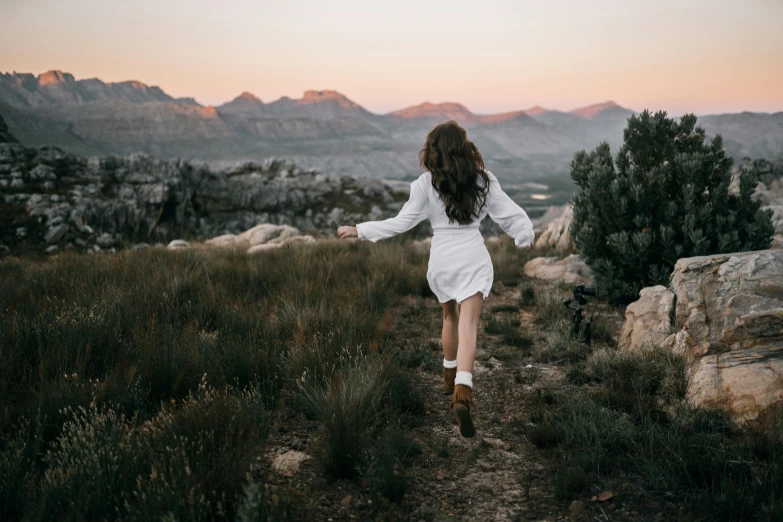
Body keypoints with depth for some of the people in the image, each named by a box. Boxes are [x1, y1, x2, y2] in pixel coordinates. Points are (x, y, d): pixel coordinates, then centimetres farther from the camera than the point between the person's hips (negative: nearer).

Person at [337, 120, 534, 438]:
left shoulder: (426, 184, -6)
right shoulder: (483, 180, 0)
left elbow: (402, 222, -7)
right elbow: (510, 214, 5)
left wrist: (359, 230, 1)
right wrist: (524, 237, 25)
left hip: (441, 257, 1)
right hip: (473, 257, -1)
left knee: (450, 316, 24)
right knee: (468, 325, -10)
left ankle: (450, 375, 42)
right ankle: (462, 392, -30)